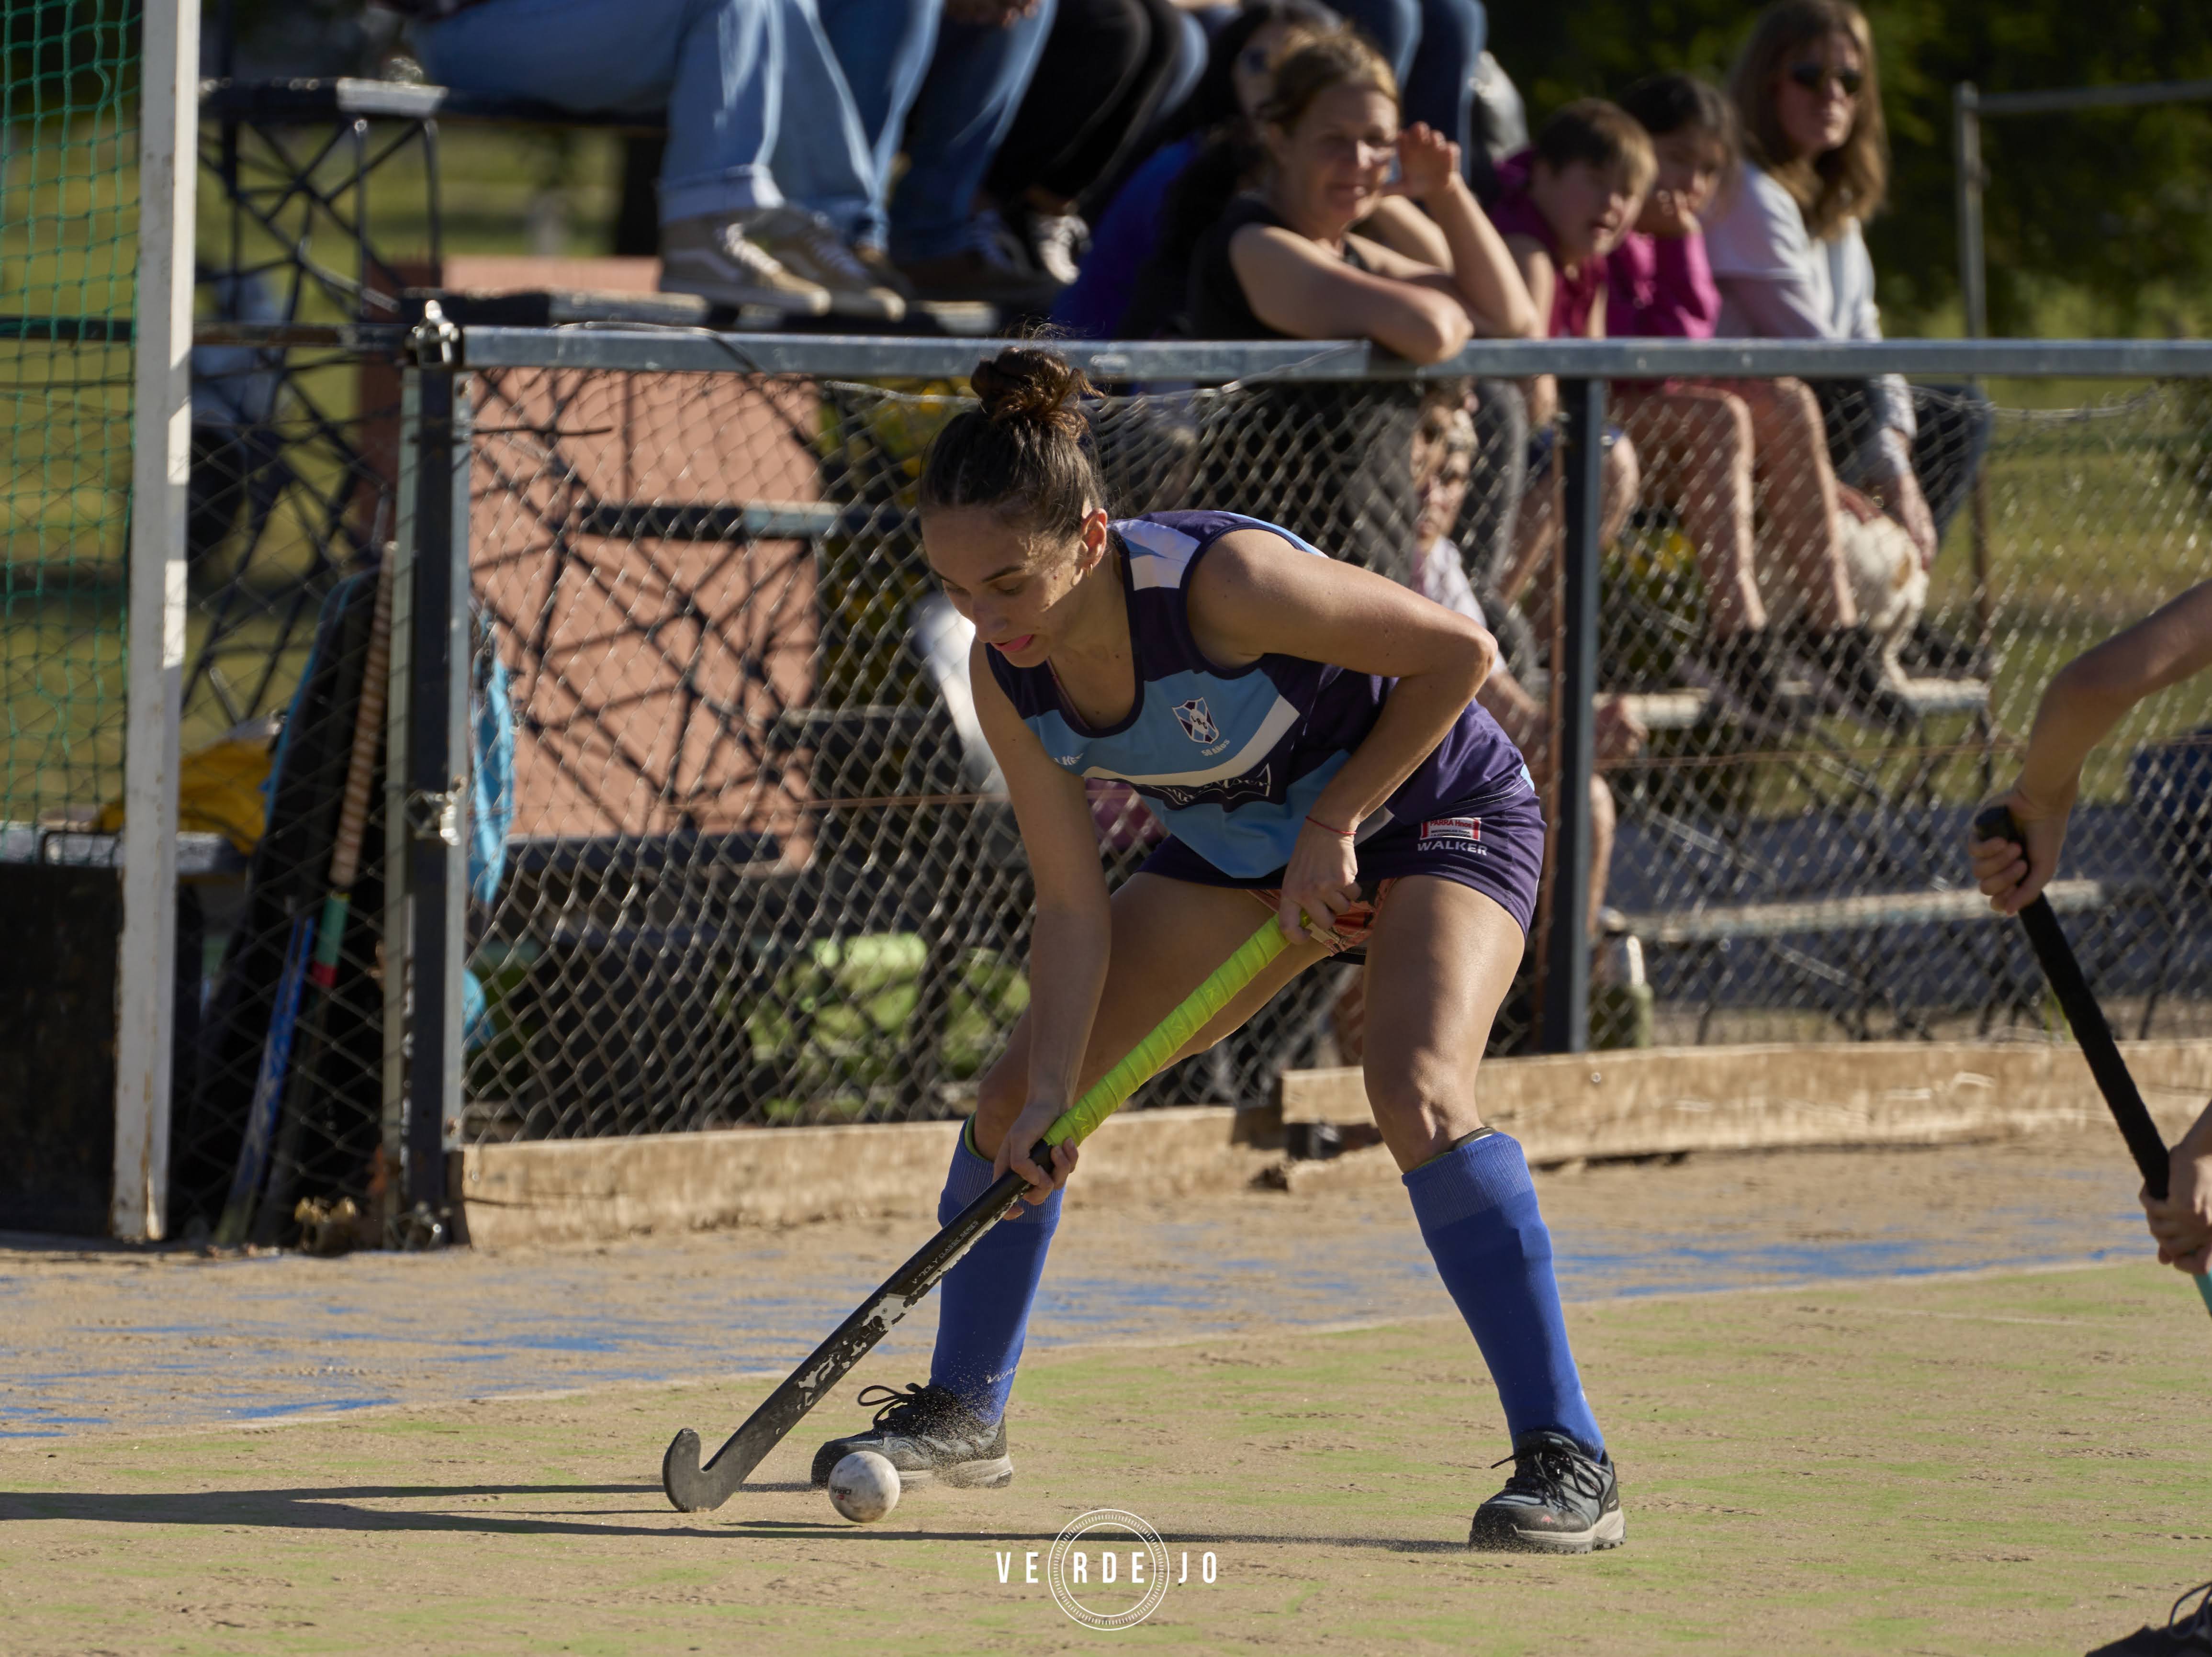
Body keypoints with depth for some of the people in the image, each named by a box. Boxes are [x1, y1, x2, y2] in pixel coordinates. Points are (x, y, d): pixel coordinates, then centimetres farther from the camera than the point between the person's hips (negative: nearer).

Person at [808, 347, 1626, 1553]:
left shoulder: (1223, 582, -37)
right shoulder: (1008, 677, -18)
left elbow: (1458, 652, -25)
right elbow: (1074, 908, -12)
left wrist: (1334, 826, -22)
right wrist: (1053, 1092, -23)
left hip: (1435, 811, -7)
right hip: (1242, 849, 7)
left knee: (1416, 1092, -32)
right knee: (1014, 1091, 1)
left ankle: (1569, 1466, -27)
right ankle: (964, 1415, 22)